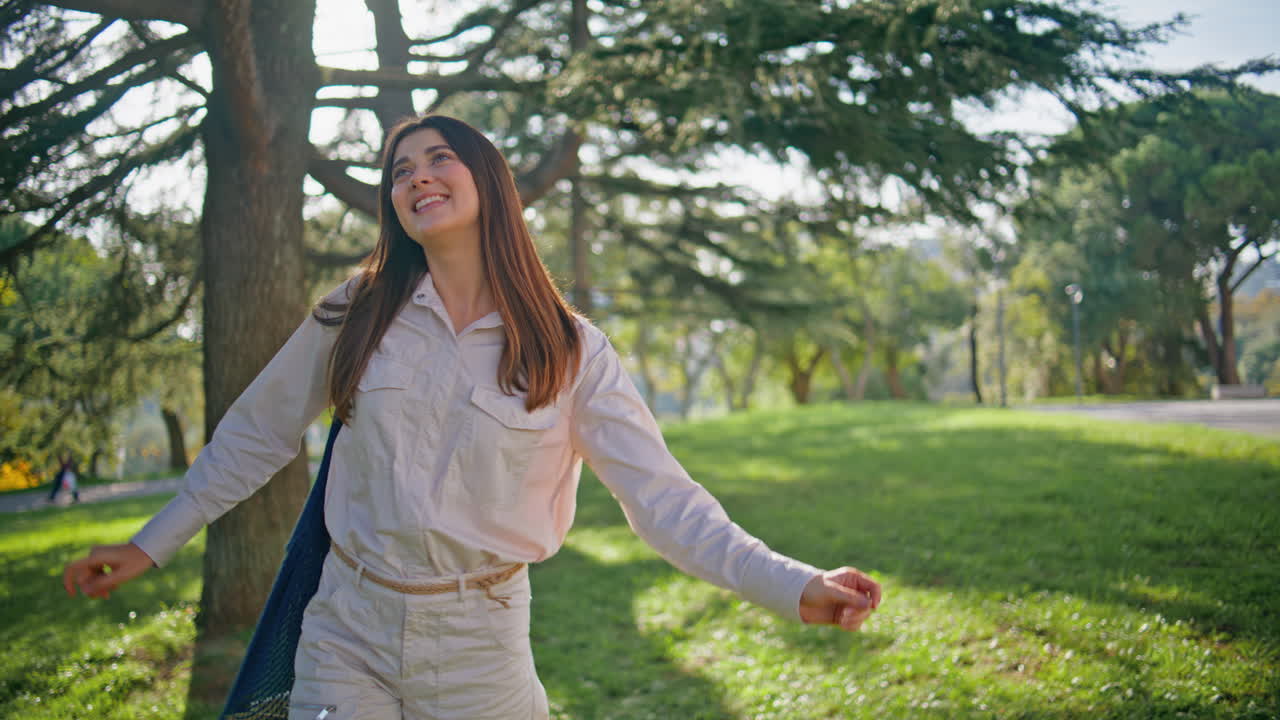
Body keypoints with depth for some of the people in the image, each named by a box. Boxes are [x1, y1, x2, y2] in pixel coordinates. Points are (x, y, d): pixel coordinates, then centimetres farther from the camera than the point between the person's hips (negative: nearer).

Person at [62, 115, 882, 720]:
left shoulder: (569, 351, -7)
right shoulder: (359, 312, -2)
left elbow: (664, 498, -9)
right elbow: (258, 435, 8)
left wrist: (793, 586, -20)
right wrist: (150, 545, 9)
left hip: (479, 640, -1)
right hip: (348, 631, 1)